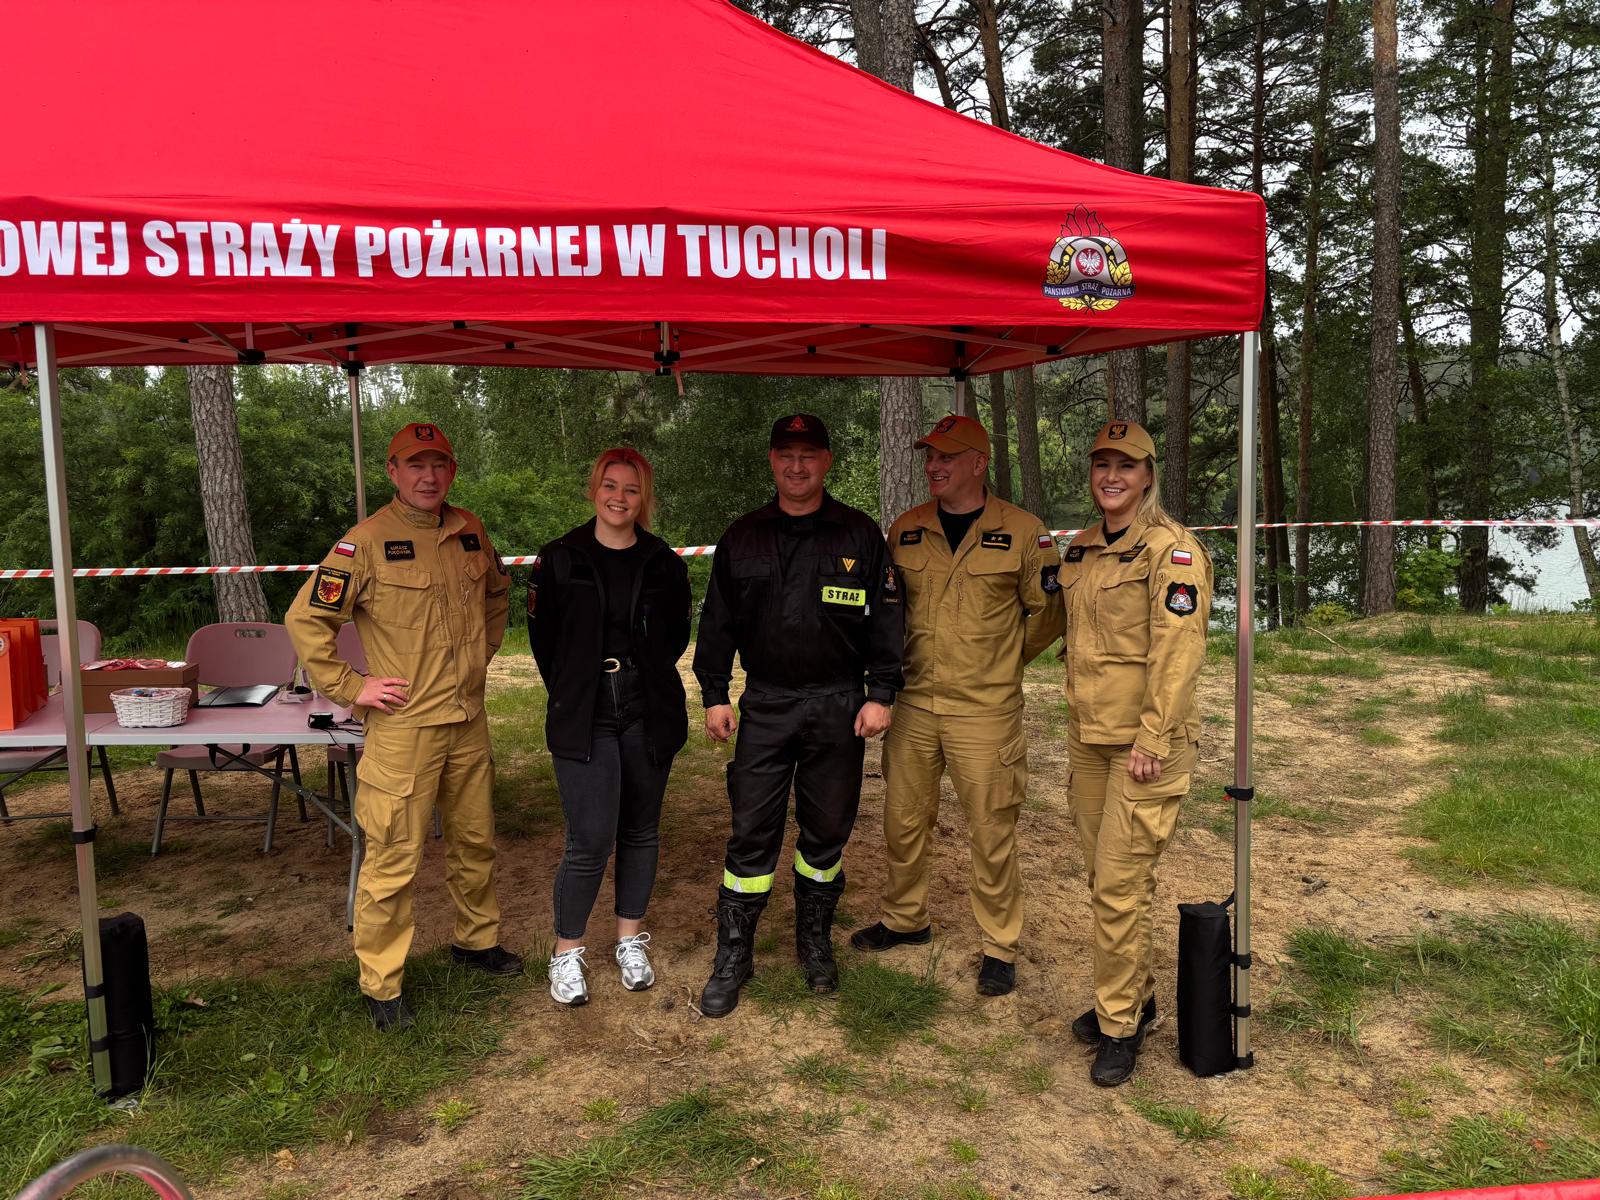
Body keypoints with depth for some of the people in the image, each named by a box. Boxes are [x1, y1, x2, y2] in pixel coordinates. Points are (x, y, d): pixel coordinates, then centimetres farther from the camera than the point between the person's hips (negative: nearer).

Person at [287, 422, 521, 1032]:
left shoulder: (470, 531, 6)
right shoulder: (367, 542, -12)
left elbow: (497, 590, 25)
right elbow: (305, 620, -11)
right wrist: (351, 687, -12)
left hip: (468, 719, 6)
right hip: (403, 724, -6)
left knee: (475, 839, 19)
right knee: (393, 858, 0)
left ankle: (477, 939, 39)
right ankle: (380, 984, 16)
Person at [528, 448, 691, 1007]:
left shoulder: (663, 563, 3)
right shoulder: (560, 558, -1)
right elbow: (542, 635, 8)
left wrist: (647, 681, 11)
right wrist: (570, 693, 9)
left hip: (649, 714, 3)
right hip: (583, 718, -2)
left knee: (640, 832, 11)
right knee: (590, 842, -8)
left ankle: (630, 940, 29)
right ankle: (566, 951, 13)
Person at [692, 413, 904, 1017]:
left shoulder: (860, 534, 2)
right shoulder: (741, 537, 7)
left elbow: (885, 617, 2)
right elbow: (717, 621, 10)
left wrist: (880, 694, -4)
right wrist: (714, 694, 4)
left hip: (838, 708, 0)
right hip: (764, 707, 1)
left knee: (827, 832, 11)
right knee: (751, 834, 0)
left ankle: (815, 942, 30)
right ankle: (733, 955, 14)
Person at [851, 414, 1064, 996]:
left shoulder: (1022, 531, -5)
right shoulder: (905, 530, 6)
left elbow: (1048, 610, 4)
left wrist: (1001, 662, 6)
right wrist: (897, 664, 13)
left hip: (986, 710, -4)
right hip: (913, 706, 4)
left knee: (991, 833, 3)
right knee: (903, 820, 15)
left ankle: (1000, 947, 20)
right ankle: (904, 919, 37)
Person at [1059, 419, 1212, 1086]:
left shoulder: (1171, 549, -11)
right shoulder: (1081, 549, 12)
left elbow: (1177, 651, -17)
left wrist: (1152, 741, -19)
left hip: (1145, 740, -7)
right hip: (1088, 736, 8)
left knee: (1120, 882, -5)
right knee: (1101, 875, 15)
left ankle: (1121, 1025, 10)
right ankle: (1132, 994, 32)